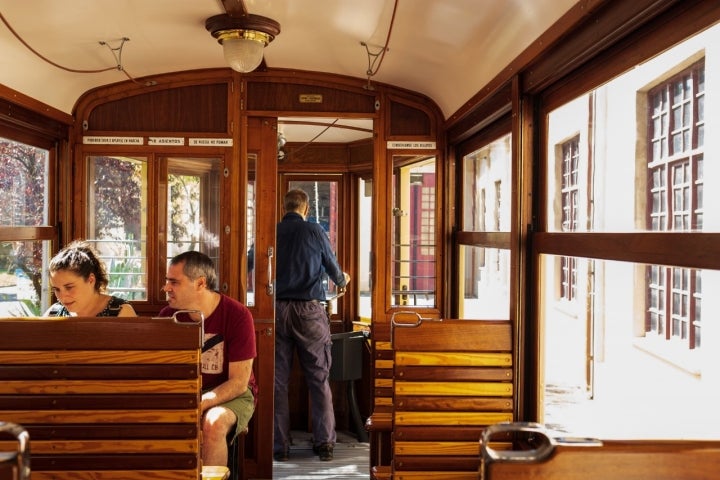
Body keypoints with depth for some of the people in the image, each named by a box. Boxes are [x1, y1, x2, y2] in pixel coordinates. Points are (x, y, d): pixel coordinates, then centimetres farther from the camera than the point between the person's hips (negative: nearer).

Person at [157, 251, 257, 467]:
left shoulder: (237, 315, -16)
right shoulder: (168, 315, -4)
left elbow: (239, 383, -15)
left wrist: (198, 404, -28)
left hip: (231, 395, -4)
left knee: (213, 423, -35)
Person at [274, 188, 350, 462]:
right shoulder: (315, 232, 0)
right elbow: (333, 269, 11)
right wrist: (342, 281, 34)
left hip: (277, 309, 1)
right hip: (310, 310, -1)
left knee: (278, 380, 7)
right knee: (319, 378, 7)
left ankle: (280, 446, 10)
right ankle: (324, 442, 8)